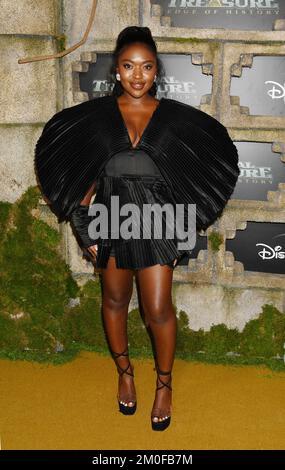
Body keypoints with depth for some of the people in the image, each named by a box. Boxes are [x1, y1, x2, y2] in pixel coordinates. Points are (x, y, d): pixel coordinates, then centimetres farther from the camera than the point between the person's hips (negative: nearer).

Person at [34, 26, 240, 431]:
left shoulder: (175, 118, -1)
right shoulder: (95, 115, 0)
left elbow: (187, 180, 3)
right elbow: (86, 177, 4)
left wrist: (181, 233, 1)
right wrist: (85, 230, 1)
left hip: (157, 222, -1)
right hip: (111, 220, 2)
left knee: (158, 311, -1)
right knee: (115, 300, 15)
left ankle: (164, 383, 23)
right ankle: (125, 372, 38)